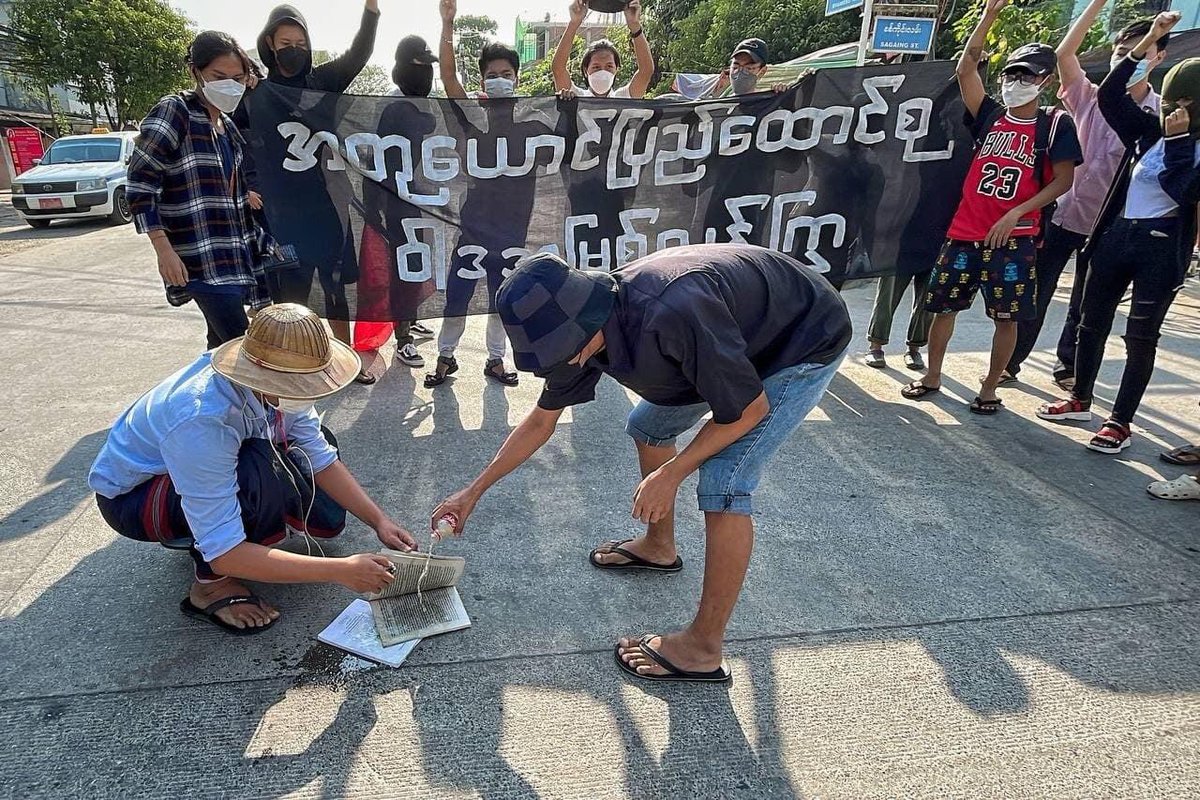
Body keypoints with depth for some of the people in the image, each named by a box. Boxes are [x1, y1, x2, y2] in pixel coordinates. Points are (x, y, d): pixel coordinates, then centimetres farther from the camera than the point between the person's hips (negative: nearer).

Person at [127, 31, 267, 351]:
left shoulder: (228, 124, 14)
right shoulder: (173, 112, -9)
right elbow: (140, 183, -14)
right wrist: (164, 249, -19)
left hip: (235, 253, 8)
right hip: (201, 259, -8)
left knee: (222, 344, 12)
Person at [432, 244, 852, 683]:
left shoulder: (672, 315, -41)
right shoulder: (583, 326, -14)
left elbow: (749, 408, -26)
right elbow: (541, 420, 1)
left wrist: (671, 473, -19)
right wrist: (474, 491, 5)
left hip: (806, 343, -8)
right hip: (738, 341, 8)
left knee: (723, 482, -18)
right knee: (648, 427, 14)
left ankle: (703, 650, -3)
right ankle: (658, 546, 37)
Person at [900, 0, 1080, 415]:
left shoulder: (1056, 126, 2)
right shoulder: (989, 116, 8)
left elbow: (1063, 180, -3)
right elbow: (966, 69, -3)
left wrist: (1015, 213, -13)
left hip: (1015, 238, -2)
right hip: (965, 231, 3)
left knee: (1007, 316, 1)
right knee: (944, 304, 7)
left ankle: (989, 389, 14)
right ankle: (932, 376, 22)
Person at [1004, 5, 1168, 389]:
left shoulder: (1162, 114, -1)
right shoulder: (1091, 98, -1)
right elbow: (1064, 54, -12)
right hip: (1063, 213, 0)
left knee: (1086, 305, 12)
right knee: (1034, 294, 4)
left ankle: (1068, 365, 28)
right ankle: (1010, 362, 15)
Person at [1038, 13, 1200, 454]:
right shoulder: (1151, 132, 6)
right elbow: (1110, 96, 2)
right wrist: (1147, 43, -3)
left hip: (1162, 248, -5)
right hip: (1116, 235, 5)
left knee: (1140, 337, 1)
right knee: (1092, 322, 12)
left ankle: (1120, 423, 7)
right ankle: (1080, 400, 28)